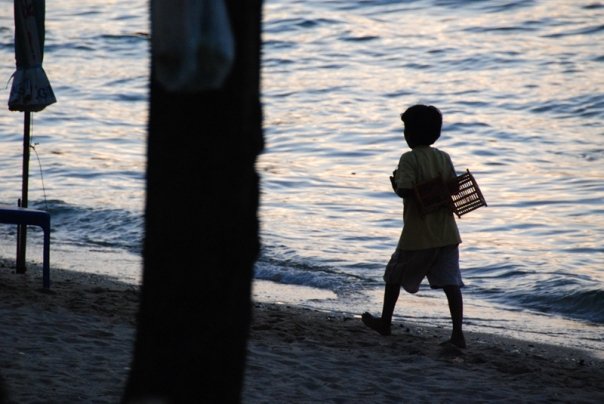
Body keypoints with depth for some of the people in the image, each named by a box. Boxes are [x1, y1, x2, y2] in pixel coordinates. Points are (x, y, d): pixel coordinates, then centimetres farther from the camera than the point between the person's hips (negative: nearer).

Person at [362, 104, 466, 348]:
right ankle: (458, 333, -10)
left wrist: (395, 185, -1)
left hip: (418, 234, -4)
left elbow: (405, 191, -21)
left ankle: (385, 322, 30)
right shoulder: (444, 158, 6)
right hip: (446, 233, 4)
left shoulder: (409, 159, -11)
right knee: (450, 282, -1)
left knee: (395, 274, 17)